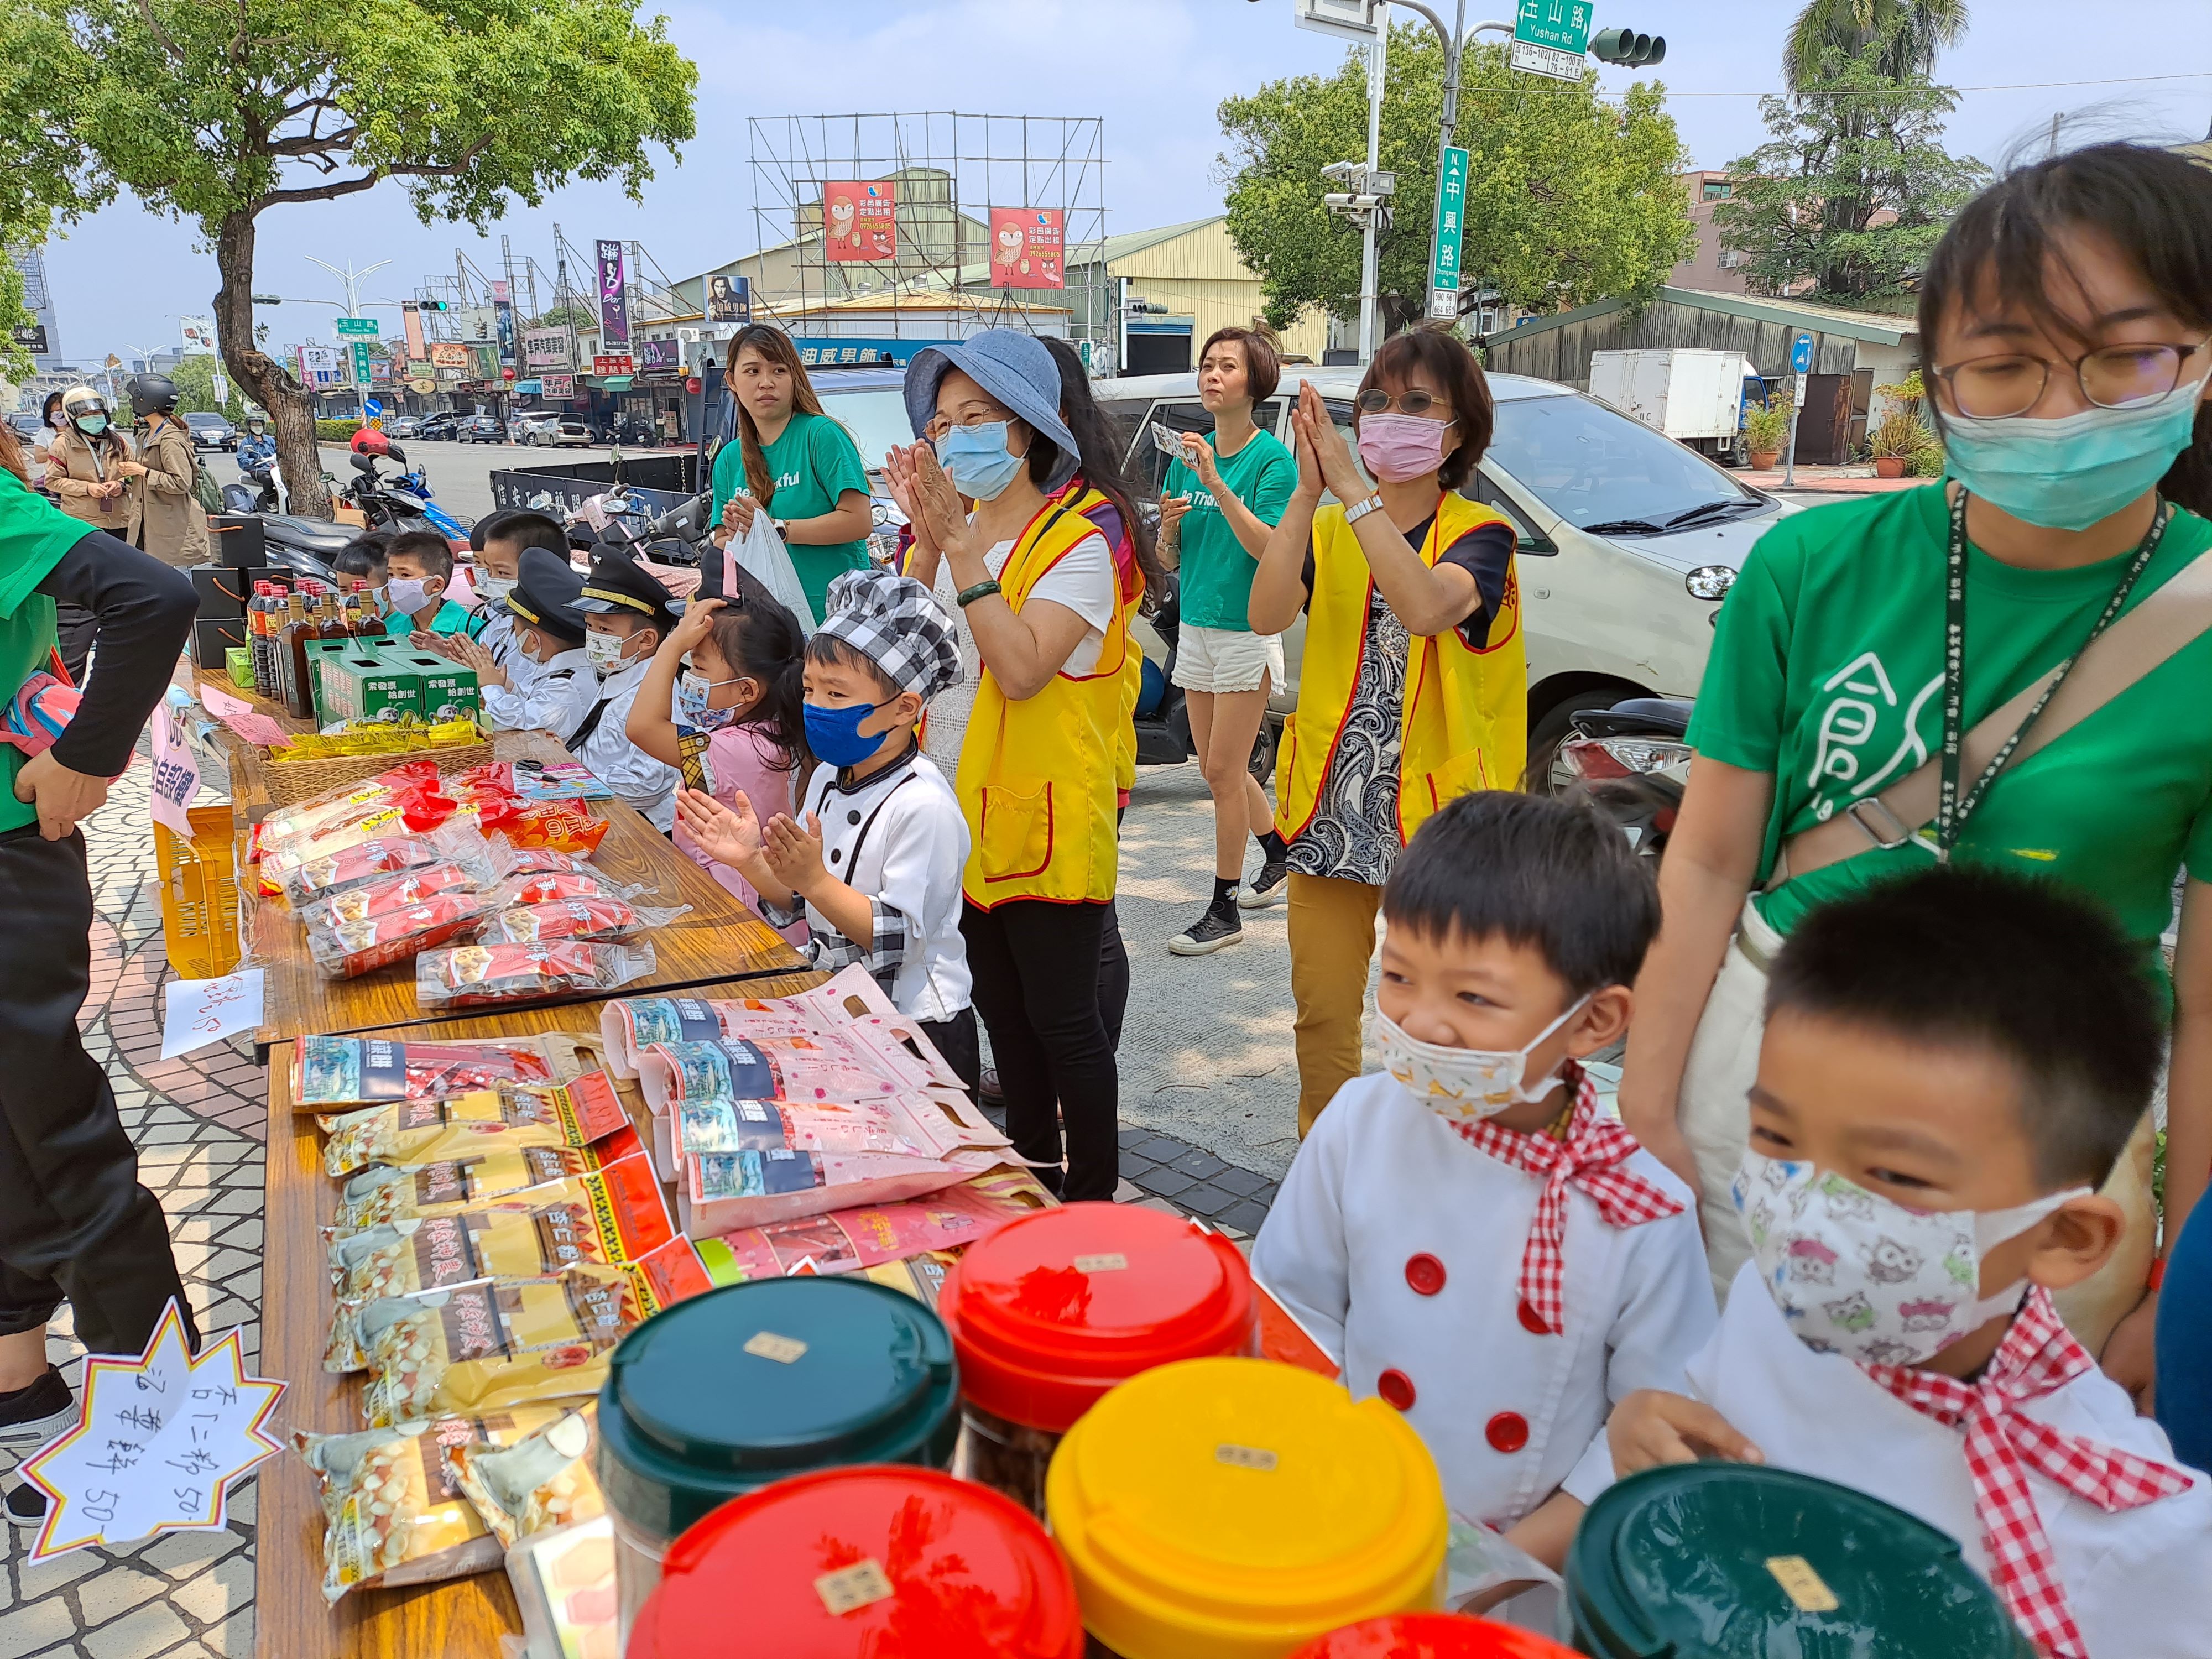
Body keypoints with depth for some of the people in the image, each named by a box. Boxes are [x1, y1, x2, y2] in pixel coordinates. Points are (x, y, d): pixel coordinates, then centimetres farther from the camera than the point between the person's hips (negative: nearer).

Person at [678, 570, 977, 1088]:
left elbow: (900, 939, -22)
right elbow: (798, 903, 13)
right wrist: (753, 862, -5)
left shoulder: (922, 805, -20)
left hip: (916, 1035, -7)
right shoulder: (827, 778, 6)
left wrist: (815, 879, -29)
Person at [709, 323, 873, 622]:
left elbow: (860, 521, -14)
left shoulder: (822, 435, -5)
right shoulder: (728, 459, 12)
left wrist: (776, 529, -15)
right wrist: (737, 535, -8)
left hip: (834, 609, -4)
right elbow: (720, 546, 15)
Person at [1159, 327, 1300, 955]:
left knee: (1223, 772, -5)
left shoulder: (1273, 458, -10)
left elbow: (1267, 547, -22)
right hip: (1195, 625, 7)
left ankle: (1225, 910, 6)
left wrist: (1215, 483, -28)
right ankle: (1282, 853, 38)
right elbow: (1168, 550, 13)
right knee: (1219, 768, 15)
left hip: (1247, 631, -7)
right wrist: (1169, 523, -10)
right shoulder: (1190, 454, 8)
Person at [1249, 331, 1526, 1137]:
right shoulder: (1329, 529, 8)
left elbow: (1425, 606, -27)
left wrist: (1350, 484, -26)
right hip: (1330, 814, 3)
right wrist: (1308, 491, -21)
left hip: (1435, 816, -3)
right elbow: (1267, 615, -13)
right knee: (1323, 1016, 11)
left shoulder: (1480, 534, -3)